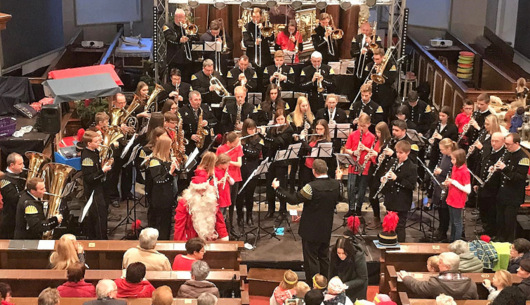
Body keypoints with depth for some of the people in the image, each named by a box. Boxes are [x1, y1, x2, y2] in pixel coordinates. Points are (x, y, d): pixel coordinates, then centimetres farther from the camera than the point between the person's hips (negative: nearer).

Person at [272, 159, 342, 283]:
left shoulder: (312, 187, -27)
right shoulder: (336, 185, -8)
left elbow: (293, 199, -22)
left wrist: (277, 188, -12)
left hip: (311, 230, -6)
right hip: (326, 230, 6)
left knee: (311, 259, 6)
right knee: (324, 257, 22)